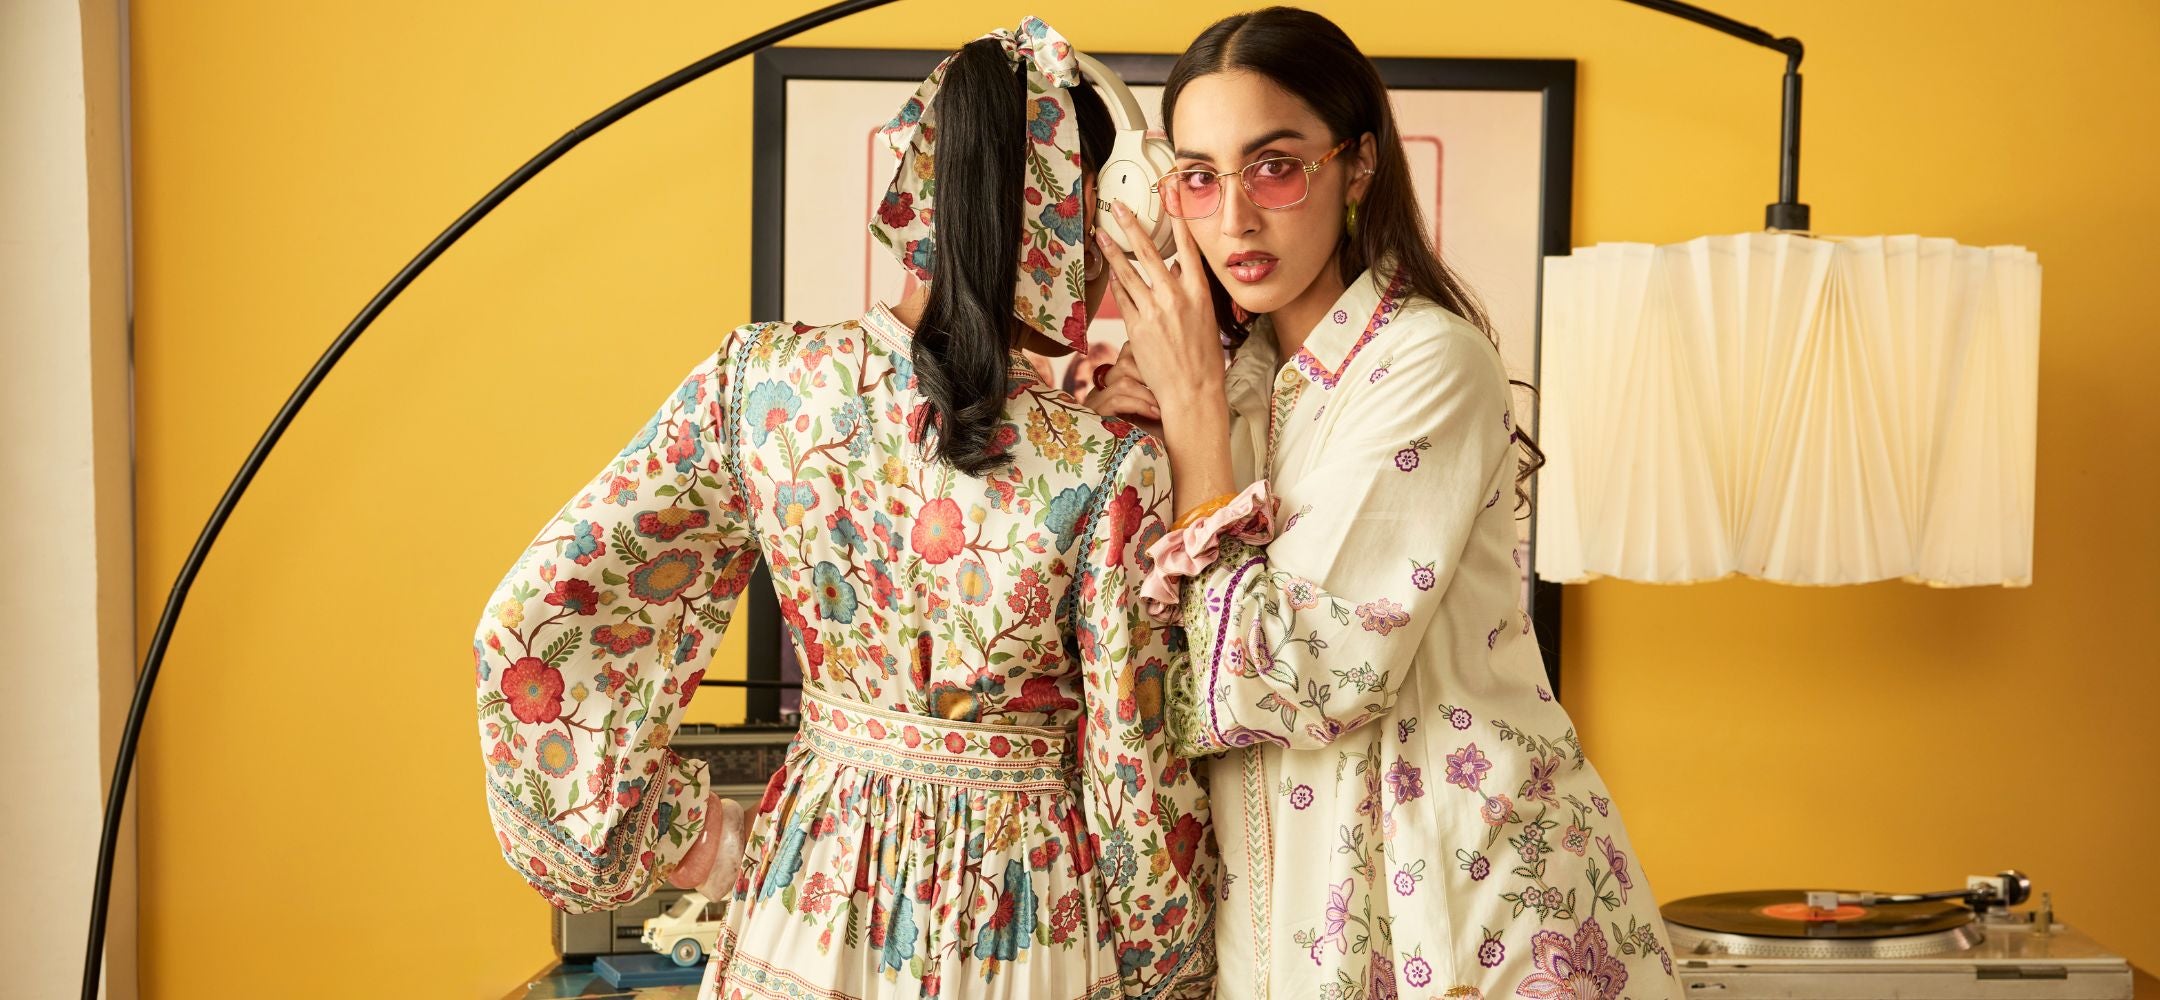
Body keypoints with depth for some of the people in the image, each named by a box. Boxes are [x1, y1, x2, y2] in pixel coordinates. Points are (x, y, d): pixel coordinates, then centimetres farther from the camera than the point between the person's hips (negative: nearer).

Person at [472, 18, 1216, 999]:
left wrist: (686, 841, -2)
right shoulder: (1111, 471, -21)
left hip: (816, 892, 2)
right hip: (1022, 921, -2)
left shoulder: (757, 383, -13)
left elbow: (530, 626, -12)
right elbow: (1132, 780, -14)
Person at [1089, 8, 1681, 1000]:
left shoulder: (1432, 363, -17)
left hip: (1458, 884, -6)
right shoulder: (1245, 370, 5)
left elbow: (1298, 682, -23)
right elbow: (1193, 674, 6)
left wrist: (1194, 405, -16)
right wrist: (1159, 425, -7)